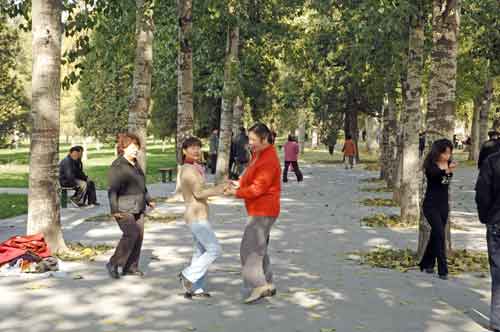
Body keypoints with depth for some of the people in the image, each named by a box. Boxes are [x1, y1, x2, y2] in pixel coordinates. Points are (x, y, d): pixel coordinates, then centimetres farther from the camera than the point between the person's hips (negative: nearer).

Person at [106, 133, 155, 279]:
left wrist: (148, 200, 27)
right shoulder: (117, 166, -11)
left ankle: (130, 267, 14)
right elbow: (112, 189, -15)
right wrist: (114, 210, -20)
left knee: (139, 236, 5)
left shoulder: (135, 164, 15)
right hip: (124, 209, -8)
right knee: (131, 234, -19)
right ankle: (113, 264, -5)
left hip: (138, 208, 8)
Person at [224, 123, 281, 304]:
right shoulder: (258, 154, 12)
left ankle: (256, 287, -7)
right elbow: (252, 177, 19)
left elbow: (258, 188, -23)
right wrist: (240, 183, 0)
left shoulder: (269, 160, -20)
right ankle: (267, 285, 27)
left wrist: (236, 192, -14)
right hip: (258, 210, 11)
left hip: (263, 212, -11)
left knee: (249, 249, -11)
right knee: (259, 247, 18)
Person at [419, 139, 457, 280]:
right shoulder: (431, 165, -17)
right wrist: (446, 170, -55)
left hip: (444, 205, 6)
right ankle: (443, 270, -8)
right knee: (440, 235, -13)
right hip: (431, 206, -6)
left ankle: (426, 263, 28)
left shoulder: (449, 164, 1)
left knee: (435, 235, 14)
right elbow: (435, 174, -40)